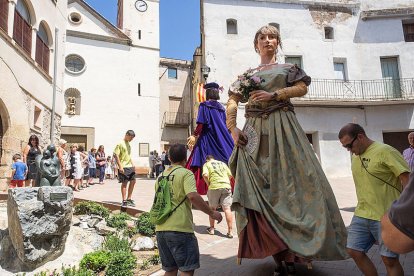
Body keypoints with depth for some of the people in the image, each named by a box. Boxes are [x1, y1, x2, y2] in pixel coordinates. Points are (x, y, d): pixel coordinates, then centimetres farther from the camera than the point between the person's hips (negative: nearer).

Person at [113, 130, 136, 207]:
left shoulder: (128, 144, 15)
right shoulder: (120, 144, -10)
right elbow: (116, 155, -14)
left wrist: (132, 164, 16)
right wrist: (120, 166, -19)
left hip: (130, 166, 8)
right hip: (123, 167, -8)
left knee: (133, 181, 8)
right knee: (124, 183, -2)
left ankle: (129, 199, 19)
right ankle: (124, 201, 7)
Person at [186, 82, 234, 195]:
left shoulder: (204, 105, -5)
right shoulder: (220, 107, 13)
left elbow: (201, 124, -13)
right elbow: (223, 125, 15)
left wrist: (194, 136, -6)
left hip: (207, 139, -5)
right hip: (221, 140, 6)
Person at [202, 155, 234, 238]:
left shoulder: (207, 164, 10)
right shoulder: (223, 163, 22)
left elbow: (205, 175, -8)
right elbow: (230, 175, 16)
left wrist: (208, 184, 5)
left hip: (214, 187, -2)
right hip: (226, 186, 2)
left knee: (212, 208, 14)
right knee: (227, 209, 0)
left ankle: (211, 229, 24)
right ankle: (230, 232, -2)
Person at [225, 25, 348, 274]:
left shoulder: (288, 68, 18)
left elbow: (302, 87, -1)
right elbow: (232, 102, 10)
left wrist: (273, 95, -12)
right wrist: (232, 128, -7)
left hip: (282, 128, -1)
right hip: (255, 132, 2)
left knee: (290, 182, -9)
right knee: (257, 190, -5)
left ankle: (293, 252, 2)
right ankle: (278, 254, 5)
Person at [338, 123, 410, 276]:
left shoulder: (385, 151, -13)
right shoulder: (355, 155, 10)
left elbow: (407, 179, -15)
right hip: (361, 215, 7)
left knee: (389, 259, 3)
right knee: (354, 251, 8)